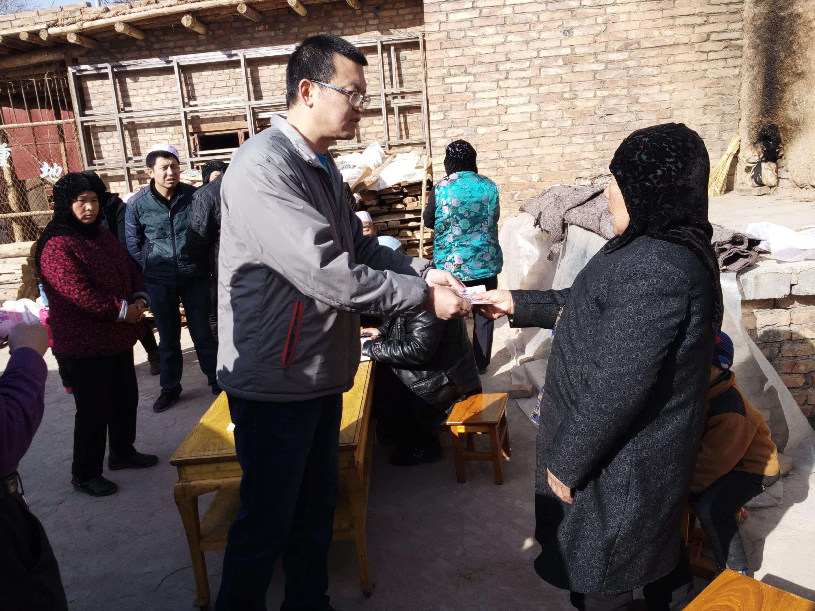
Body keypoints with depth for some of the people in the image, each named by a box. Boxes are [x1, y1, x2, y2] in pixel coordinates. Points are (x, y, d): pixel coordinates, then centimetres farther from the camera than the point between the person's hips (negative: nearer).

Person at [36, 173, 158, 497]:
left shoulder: (101, 235, 11)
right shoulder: (57, 246, -18)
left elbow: (129, 269, 13)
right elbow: (79, 293, -25)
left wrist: (140, 299, -5)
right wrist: (122, 310, -19)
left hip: (118, 336, 9)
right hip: (83, 344, -9)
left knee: (125, 397, 18)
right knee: (93, 409, 1)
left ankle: (122, 452, 38)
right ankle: (84, 474, 19)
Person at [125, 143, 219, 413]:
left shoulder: (193, 195, -7)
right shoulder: (138, 203, -5)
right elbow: (133, 244, 6)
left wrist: (202, 263, 1)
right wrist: (151, 269, 3)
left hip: (194, 277, -1)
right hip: (159, 282, 1)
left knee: (202, 332, 9)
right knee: (168, 338, 13)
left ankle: (216, 380, 24)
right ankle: (170, 387, 27)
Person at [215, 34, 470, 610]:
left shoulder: (321, 167, 11)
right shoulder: (265, 166, -22)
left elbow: (359, 246, 14)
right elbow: (328, 274, -29)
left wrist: (421, 270, -1)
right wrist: (424, 296, -21)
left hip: (319, 373, 10)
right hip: (275, 382, -9)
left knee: (317, 507, 22)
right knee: (266, 522, 8)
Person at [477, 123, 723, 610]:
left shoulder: (653, 270, -31)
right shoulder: (674, 247, 3)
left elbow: (616, 386, -30)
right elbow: (592, 308, 13)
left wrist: (567, 460, -19)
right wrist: (519, 304, 13)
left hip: (620, 463, -9)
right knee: (660, 554, 30)